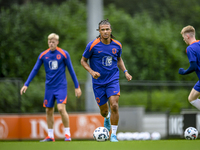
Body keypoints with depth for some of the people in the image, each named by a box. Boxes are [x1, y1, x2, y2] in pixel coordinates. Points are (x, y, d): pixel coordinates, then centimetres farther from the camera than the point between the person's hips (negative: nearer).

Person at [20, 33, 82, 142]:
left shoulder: (64, 54, -5)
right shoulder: (43, 55, 2)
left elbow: (71, 70, 1)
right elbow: (35, 70, 7)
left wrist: (77, 86, 1)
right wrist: (26, 85, 2)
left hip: (61, 86, -4)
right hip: (49, 87, 4)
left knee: (61, 108, -17)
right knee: (49, 111, 5)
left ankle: (67, 134, -6)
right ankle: (50, 136, 14)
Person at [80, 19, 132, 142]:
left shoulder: (117, 45, -1)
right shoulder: (92, 45, -10)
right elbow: (83, 61, 1)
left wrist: (125, 72, 4)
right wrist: (91, 72, -15)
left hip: (113, 80, 0)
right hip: (98, 82, 0)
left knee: (114, 105, -19)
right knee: (104, 110, 9)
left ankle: (114, 134, -7)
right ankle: (107, 118, 49)